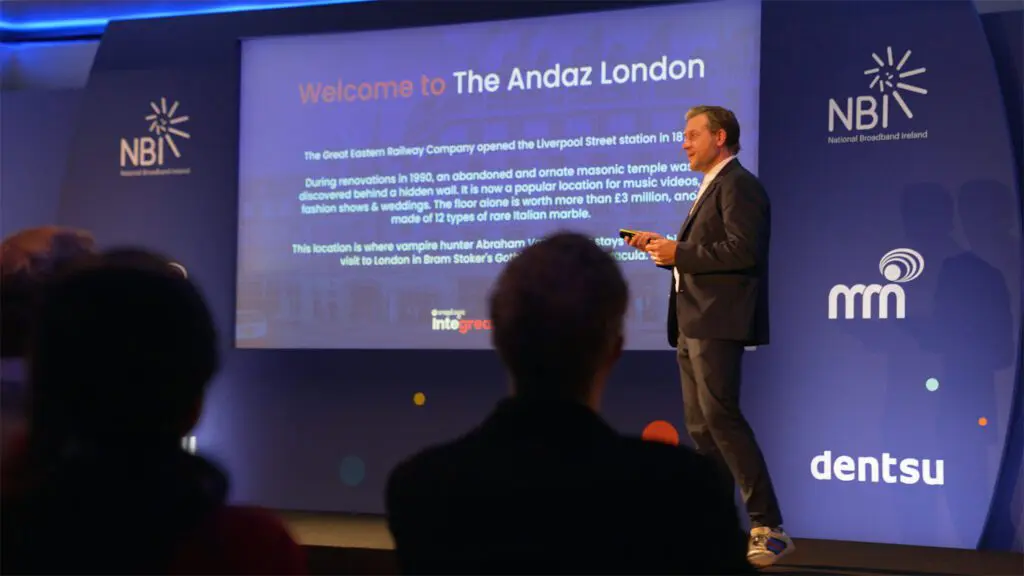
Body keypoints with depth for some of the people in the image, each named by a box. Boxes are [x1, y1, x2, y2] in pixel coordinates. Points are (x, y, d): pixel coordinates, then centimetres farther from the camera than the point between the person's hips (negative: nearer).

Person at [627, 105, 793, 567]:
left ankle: (769, 527, -15)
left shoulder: (738, 185, -9)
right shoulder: (711, 188, 23)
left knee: (721, 417, -17)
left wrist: (679, 253, -18)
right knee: (700, 427, 10)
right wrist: (663, 247, 9)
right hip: (693, 325, 11)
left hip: (718, 323, -11)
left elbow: (742, 250, -21)